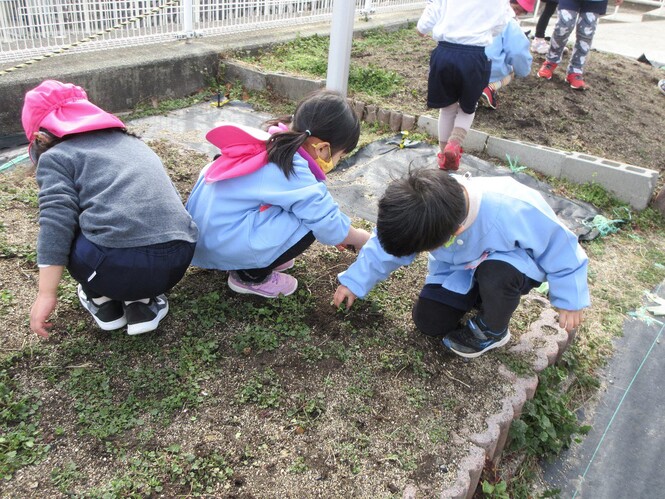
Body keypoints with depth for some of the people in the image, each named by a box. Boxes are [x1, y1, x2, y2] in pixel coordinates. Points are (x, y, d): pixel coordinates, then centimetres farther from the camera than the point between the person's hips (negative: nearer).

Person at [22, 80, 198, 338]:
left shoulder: (55, 157, 12)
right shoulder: (132, 142, 30)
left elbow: (56, 223, -4)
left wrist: (47, 294, -5)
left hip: (116, 265, -5)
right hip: (177, 259, 6)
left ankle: (104, 303, 25)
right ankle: (141, 304, 19)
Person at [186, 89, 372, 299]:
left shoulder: (272, 143, 5)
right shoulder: (293, 175, -20)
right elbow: (329, 223, -13)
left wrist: (339, 234, 24)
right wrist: (361, 239, 8)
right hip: (223, 243, -9)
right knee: (310, 219, -11)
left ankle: (251, 263, 15)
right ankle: (251, 276, 1)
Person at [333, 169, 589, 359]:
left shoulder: (515, 210, -43)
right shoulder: (418, 208, -31)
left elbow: (560, 247, -23)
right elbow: (386, 246, -10)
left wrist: (570, 300, -11)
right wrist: (354, 281, -3)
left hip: (510, 262, -4)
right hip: (458, 269, 4)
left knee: (495, 274, -38)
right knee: (427, 321, -7)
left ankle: (492, 331, -6)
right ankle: (479, 296, 18)